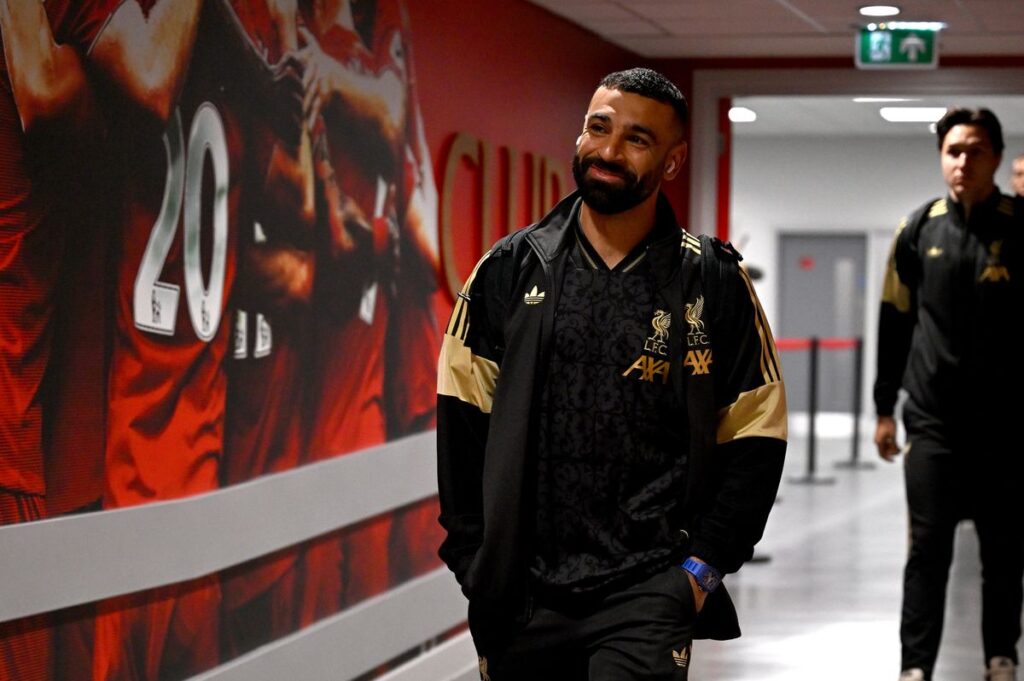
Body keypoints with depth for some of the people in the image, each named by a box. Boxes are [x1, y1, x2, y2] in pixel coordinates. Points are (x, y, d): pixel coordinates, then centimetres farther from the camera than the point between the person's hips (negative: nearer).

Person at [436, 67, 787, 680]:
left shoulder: (714, 282, 1)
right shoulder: (511, 268, 5)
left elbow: (754, 440, 3)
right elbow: (463, 419, 6)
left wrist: (705, 565, -4)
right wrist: (473, 561, 1)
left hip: (647, 592, -2)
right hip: (520, 596, 2)